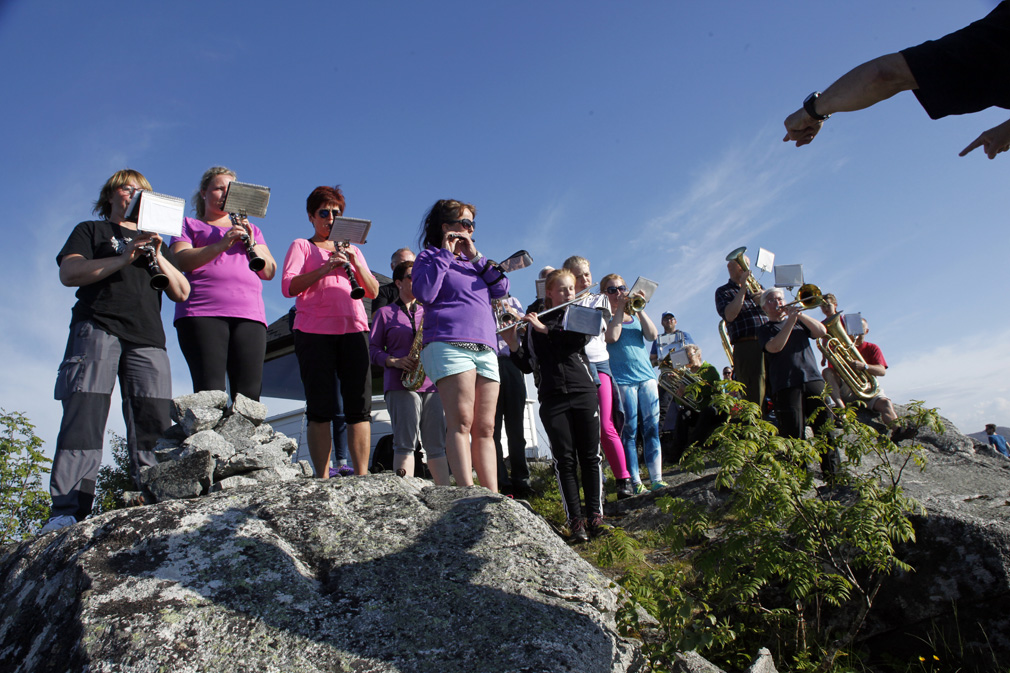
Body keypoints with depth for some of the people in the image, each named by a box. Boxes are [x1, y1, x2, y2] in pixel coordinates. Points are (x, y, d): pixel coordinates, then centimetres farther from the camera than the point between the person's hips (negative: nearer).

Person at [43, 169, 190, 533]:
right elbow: (69, 274, 2)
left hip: (147, 338, 3)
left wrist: (157, 257, 3)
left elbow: (182, 292, 18)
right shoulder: (91, 230, 22)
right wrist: (123, 258, -8)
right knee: (84, 415, -15)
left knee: (154, 423, -10)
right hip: (98, 328, -3)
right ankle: (67, 512, -18)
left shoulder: (154, 242, 31)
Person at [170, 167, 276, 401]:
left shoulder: (251, 230, 30)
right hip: (202, 313, -2)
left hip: (249, 315, 3)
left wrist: (251, 245, -1)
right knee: (210, 392, -16)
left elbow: (269, 272, 16)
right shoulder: (190, 225, 21)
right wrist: (222, 244, -13)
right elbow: (181, 261, 0)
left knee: (249, 394, -11)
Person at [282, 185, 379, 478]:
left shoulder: (352, 249, 25)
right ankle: (322, 479, 0)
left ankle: (362, 477, -2)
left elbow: (373, 292, 14)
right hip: (314, 331, -3)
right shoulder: (301, 246, 14)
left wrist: (355, 263, -2)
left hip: (353, 330, 3)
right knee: (321, 409, -5)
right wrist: (325, 268, -15)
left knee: (360, 407, -4)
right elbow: (288, 286, -3)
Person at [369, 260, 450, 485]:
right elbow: (373, 349, 5)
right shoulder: (385, 313, 12)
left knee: (436, 444, 0)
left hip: (431, 383, 4)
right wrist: (394, 362, -13)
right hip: (401, 383, -3)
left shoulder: (428, 312, 23)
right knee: (405, 442, -11)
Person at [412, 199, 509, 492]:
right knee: (461, 421, -16)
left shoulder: (472, 262, 28)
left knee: (485, 428, -1)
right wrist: (445, 253, -2)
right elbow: (424, 294, -9)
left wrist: (475, 256, 7)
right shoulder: (429, 256, 11)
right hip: (449, 344, -6)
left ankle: (493, 497, -4)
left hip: (486, 349, 6)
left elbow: (501, 289, 14)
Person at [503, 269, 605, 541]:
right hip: (552, 398, 0)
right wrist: (512, 343, -11)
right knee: (564, 459, -2)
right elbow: (528, 365, 5)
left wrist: (545, 328, -14)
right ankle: (575, 520, 0)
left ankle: (595, 515, 4)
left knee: (590, 455, -1)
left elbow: (582, 337, -12)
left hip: (584, 393, 0)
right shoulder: (534, 325, 10)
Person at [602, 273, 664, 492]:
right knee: (630, 430, -4)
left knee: (652, 427, 2)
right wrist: (619, 308, -10)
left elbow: (652, 335, 1)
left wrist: (639, 309, -5)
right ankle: (634, 481, 1)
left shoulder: (634, 315, 17)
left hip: (646, 375, 5)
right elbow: (612, 336, -16)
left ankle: (657, 478, 6)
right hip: (623, 378, -4)